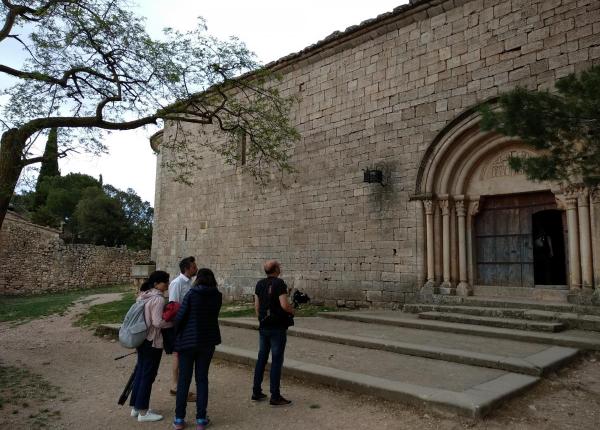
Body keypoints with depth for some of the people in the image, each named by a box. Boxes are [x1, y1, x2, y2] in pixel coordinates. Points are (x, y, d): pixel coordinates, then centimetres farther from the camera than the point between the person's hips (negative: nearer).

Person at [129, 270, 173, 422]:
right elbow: (158, 322, -22)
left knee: (140, 372, 17)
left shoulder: (143, 296, 8)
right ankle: (143, 412, 11)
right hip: (153, 342, -9)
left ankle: (135, 407, 27)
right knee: (148, 375, 2)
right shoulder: (158, 299, -20)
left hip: (142, 339, 9)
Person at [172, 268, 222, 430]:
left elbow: (180, 317, -11)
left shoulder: (192, 294, -11)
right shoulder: (217, 296, -2)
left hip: (188, 341, -2)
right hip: (208, 342, 2)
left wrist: (176, 337, 4)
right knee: (202, 379, 11)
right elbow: (211, 315, 5)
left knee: (184, 380, 10)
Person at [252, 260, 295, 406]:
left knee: (261, 358, 15)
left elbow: (256, 305, 10)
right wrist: (292, 311, -1)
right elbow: (284, 305, -21)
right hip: (278, 328, -7)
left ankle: (256, 392, 22)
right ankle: (275, 396, 5)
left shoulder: (260, 284, 6)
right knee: (276, 360, 0)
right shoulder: (279, 283, -15)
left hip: (263, 327, 7)